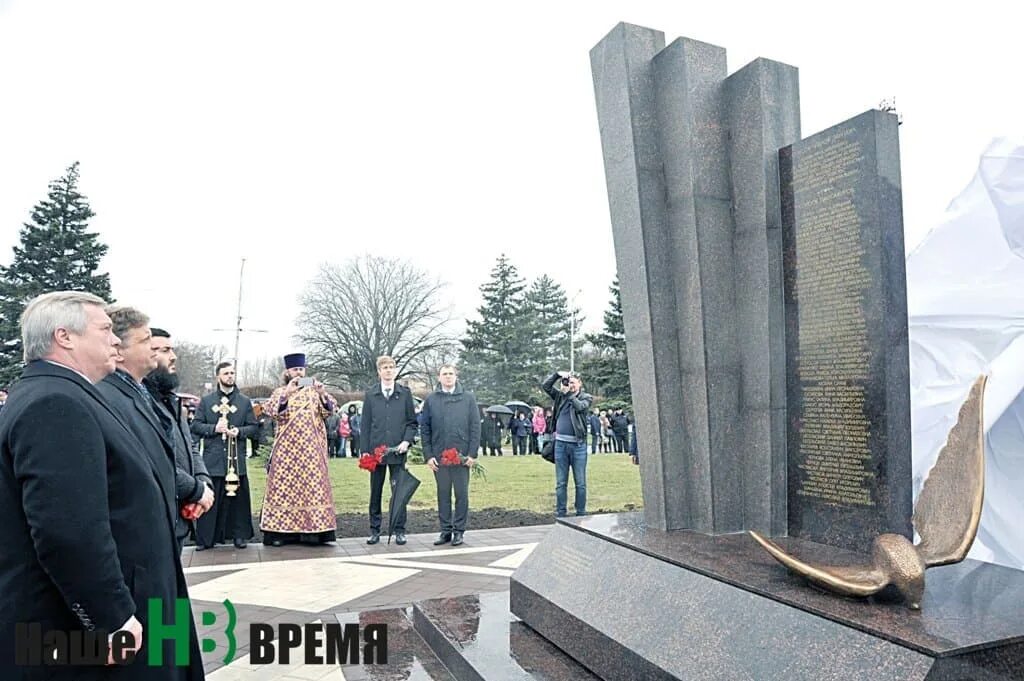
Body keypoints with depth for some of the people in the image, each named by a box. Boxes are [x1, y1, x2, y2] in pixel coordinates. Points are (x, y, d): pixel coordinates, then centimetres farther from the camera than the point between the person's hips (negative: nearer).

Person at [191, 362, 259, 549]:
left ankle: (240, 535, 14)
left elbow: (254, 428, 8)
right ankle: (205, 538, 10)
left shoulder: (245, 401, 10)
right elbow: (195, 426, 6)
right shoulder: (206, 400, 9)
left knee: (238, 497, 4)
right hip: (212, 458, 0)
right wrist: (214, 428, -10)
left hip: (237, 458, 1)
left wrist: (239, 432, -10)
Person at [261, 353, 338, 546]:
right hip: (287, 450, -1)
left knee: (312, 485, -1)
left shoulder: (315, 391, 10)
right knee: (285, 486, -1)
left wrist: (323, 394, -20)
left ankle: (312, 529, 3)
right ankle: (280, 530, 4)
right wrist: (287, 393, -24)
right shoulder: (280, 392, 7)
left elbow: (329, 411, -2)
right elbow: (272, 411, -11)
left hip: (311, 450, 1)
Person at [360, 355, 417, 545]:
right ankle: (374, 530, 18)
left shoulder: (405, 393, 5)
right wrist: (364, 450, 0)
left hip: (398, 451, -1)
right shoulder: (370, 395, 6)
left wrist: (407, 441, -8)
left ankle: (399, 530, 12)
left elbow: (412, 421, 6)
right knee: (375, 492, 8)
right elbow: (365, 424, 5)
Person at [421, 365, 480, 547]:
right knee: (443, 494, 9)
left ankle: (459, 530, 15)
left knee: (461, 494, 4)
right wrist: (428, 455, -2)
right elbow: (424, 429, 5)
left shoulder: (468, 398, 3)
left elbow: (475, 427, 0)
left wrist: (472, 453, -7)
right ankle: (445, 530, 18)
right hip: (439, 456, 1)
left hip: (461, 455, -1)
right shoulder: (431, 400, 5)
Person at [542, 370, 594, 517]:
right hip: (560, 444, 3)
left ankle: (581, 514, 11)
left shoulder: (586, 397, 3)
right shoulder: (561, 395, 12)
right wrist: (557, 374, -4)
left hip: (578, 445, -3)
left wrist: (569, 392, -11)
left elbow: (579, 407, -17)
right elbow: (545, 386, 6)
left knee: (580, 483, 3)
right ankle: (560, 514, 13)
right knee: (560, 483, 7)